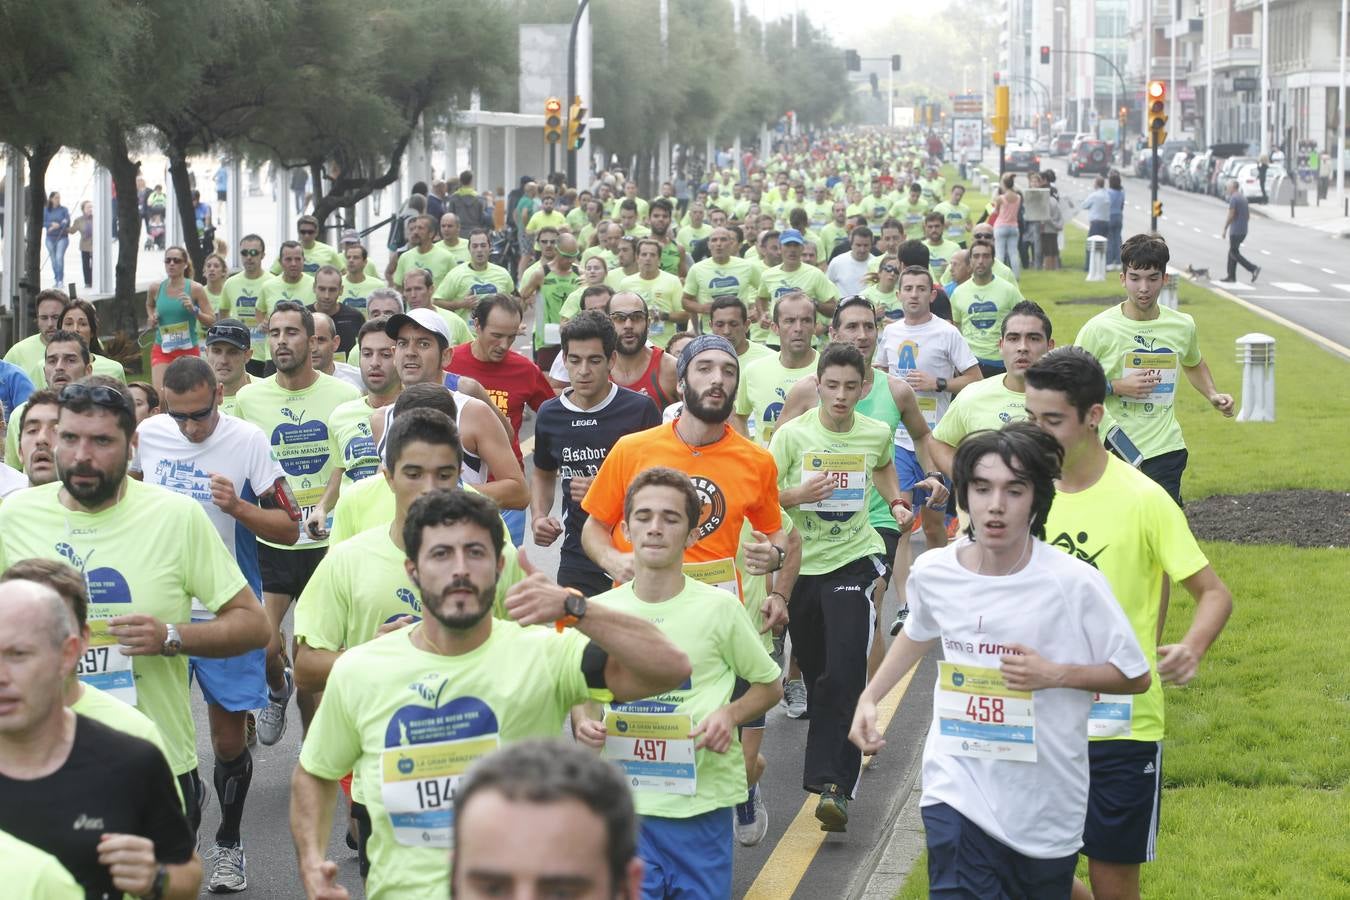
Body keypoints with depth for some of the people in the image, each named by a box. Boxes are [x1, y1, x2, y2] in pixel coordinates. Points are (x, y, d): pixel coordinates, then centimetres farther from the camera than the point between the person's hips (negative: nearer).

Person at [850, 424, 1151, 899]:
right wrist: (869, 698, 10)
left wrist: (1056, 674, -18)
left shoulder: (1075, 583, -14)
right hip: (957, 791, 1)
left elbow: (1135, 676, -4)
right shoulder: (932, 573, -4)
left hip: (1047, 807, -1)